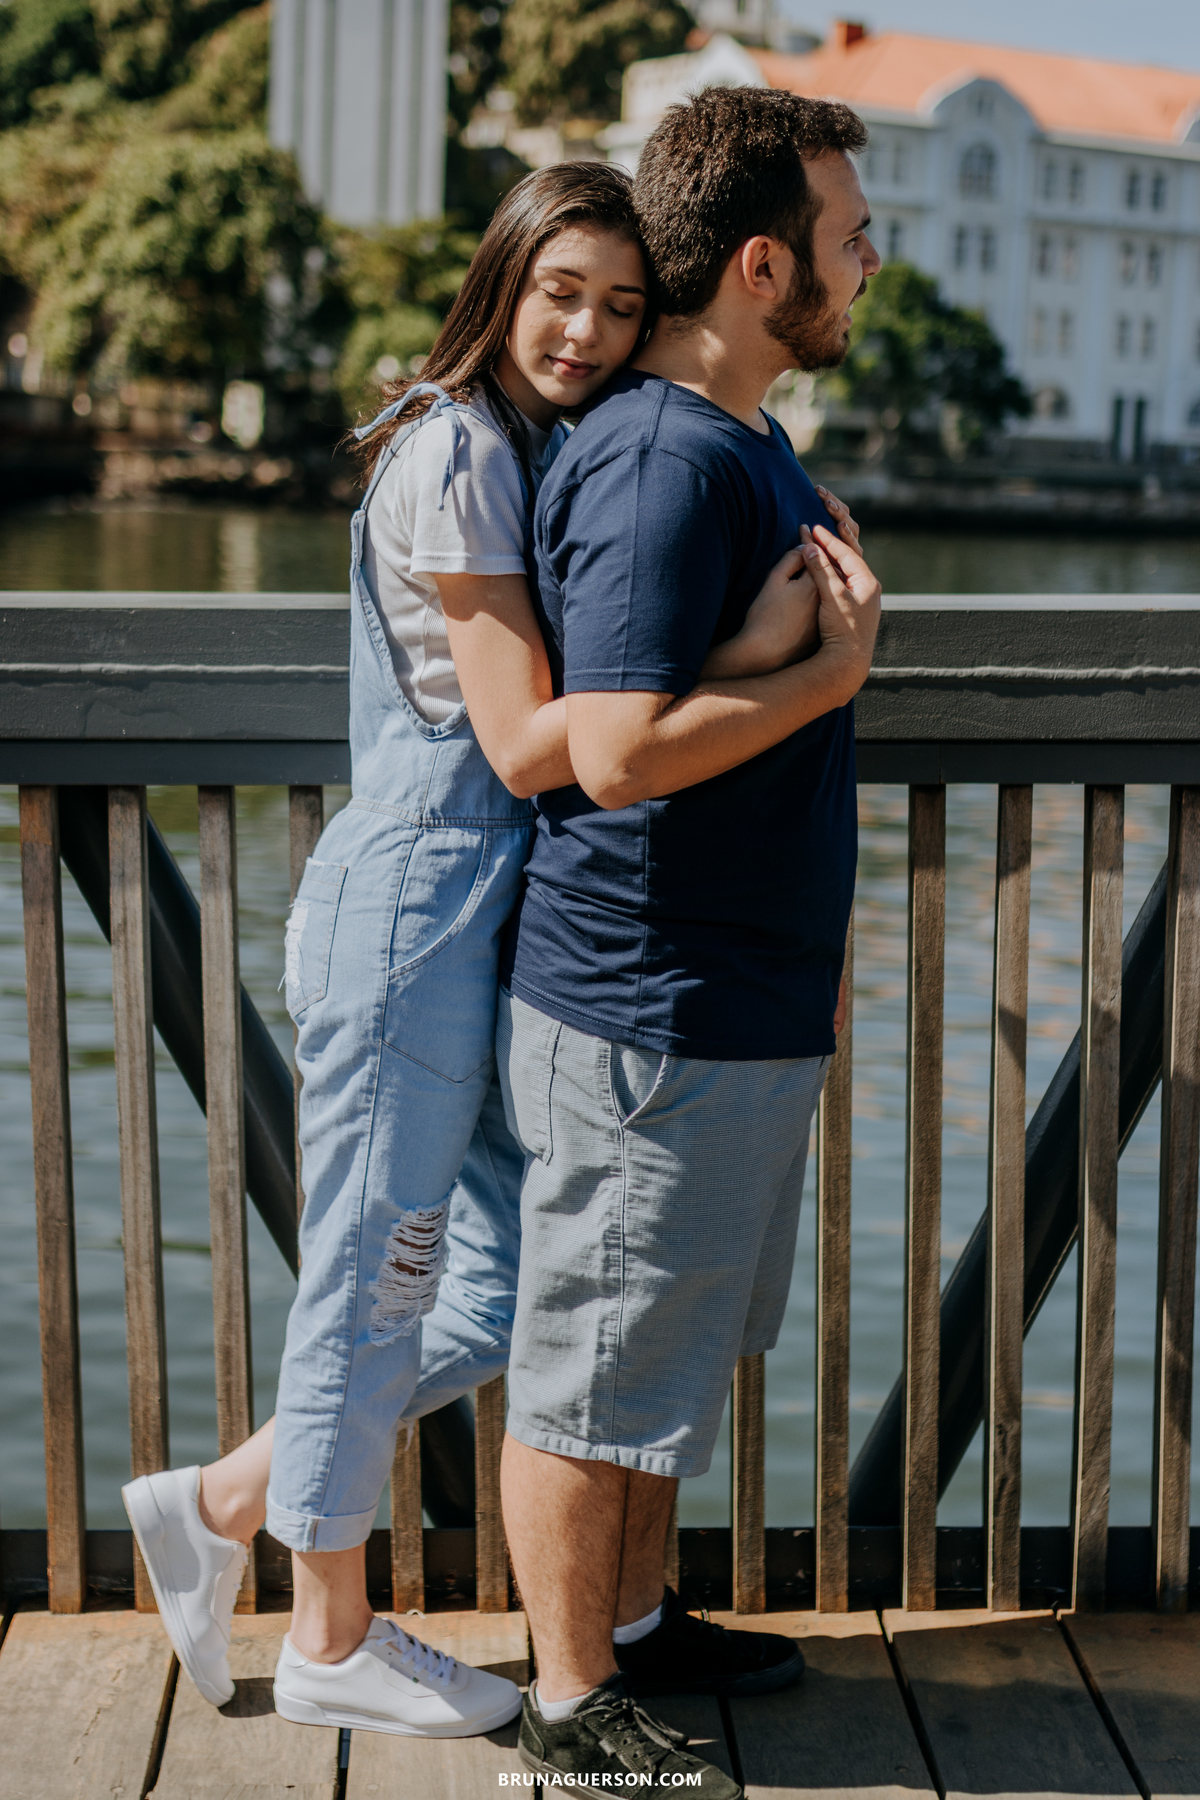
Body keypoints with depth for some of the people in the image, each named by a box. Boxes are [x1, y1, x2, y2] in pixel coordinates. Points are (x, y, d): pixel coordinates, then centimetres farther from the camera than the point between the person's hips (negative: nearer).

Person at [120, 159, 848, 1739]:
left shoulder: (540, 449, 14)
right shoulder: (457, 453, -14)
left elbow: (580, 705, 16)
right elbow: (525, 743, -19)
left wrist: (792, 605, 6)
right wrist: (746, 657, -24)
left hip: (493, 907, 9)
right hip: (417, 895, -9)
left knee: (512, 1284, 13)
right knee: (377, 1270, 5)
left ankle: (224, 1506, 27)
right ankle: (334, 1643, 23)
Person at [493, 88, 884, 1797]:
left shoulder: (746, 443, 12)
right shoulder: (662, 464, -21)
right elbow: (617, 750, -29)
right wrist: (835, 669, -19)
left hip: (740, 1001, 10)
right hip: (649, 1012, -10)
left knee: (672, 1336, 22)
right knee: (594, 1365, 5)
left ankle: (636, 1620, 39)